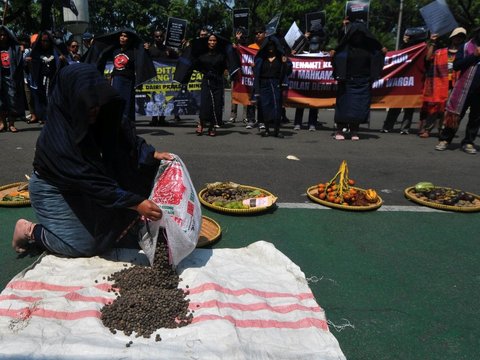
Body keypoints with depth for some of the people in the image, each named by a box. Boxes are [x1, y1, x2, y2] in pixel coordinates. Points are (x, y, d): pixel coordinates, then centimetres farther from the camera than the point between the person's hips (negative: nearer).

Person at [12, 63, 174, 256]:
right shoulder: (56, 139, -35)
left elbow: (126, 135, -9)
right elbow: (91, 182, -37)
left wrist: (152, 154, -28)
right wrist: (136, 203, -40)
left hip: (80, 183, 7)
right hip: (53, 190, -6)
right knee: (85, 245, -5)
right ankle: (30, 231, 13)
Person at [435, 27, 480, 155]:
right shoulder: (466, 47, 4)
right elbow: (456, 65, -8)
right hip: (465, 88, -3)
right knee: (455, 115, -1)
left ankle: (468, 142, 14)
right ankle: (444, 140, 8)